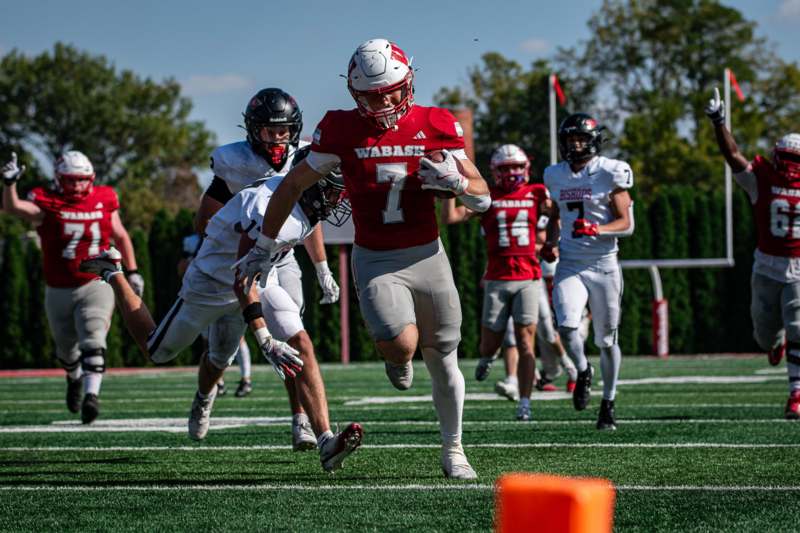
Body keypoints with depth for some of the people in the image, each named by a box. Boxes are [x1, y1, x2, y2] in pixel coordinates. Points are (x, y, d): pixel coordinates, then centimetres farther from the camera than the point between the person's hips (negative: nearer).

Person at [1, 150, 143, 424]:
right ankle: (75, 378, 51)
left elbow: (121, 236, 14)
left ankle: (91, 394, -31)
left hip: (96, 285, -1)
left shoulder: (104, 200, 0)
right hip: (59, 291, 1)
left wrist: (132, 272, 15)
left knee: (93, 341, -23)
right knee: (67, 349, 19)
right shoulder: (46, 204, -8)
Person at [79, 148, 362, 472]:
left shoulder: (305, 206, -11)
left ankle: (326, 443, -7)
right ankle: (112, 275, 33)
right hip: (214, 284, -7)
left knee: (302, 347, -10)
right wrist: (265, 340, -42)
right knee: (156, 351, 12)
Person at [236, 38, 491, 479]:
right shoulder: (342, 132, -7)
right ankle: (396, 357, 14)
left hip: (427, 256, 2)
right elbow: (292, 186, 5)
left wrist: (455, 180, -22)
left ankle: (453, 450, 28)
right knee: (402, 343, -25)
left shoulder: (435, 127, -4)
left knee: (443, 361, 8)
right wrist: (264, 246, 7)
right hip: (374, 261, -2)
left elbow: (483, 199, 0)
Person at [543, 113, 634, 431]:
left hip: (603, 265, -2)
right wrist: (550, 242, 6)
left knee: (606, 340, 4)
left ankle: (608, 403, 22)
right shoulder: (556, 176, 8)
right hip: (570, 264, 2)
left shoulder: (610, 173, -6)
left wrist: (596, 229, -24)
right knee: (566, 326, -22)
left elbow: (627, 224, -7)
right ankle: (583, 372, 7)